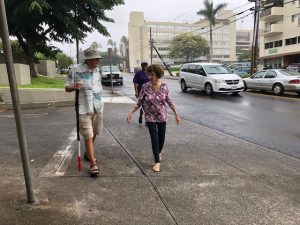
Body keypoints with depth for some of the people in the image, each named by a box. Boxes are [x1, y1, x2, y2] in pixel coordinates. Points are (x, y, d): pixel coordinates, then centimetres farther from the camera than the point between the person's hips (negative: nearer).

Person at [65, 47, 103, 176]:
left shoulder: (96, 69, 6)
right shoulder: (76, 70, -11)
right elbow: (67, 88, -4)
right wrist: (74, 87, -27)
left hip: (98, 107, 6)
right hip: (84, 109, -6)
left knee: (94, 133, 17)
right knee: (88, 136, -5)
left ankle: (88, 153, 40)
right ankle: (93, 164, 4)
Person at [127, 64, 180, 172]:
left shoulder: (164, 86, -9)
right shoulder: (145, 87, -11)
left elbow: (169, 101, 0)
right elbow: (139, 102, -6)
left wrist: (176, 114, 1)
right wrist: (130, 113, -14)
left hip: (162, 116, 2)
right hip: (150, 117, -1)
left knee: (161, 137, 13)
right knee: (154, 138, -3)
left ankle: (159, 153, 45)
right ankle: (157, 162, 10)